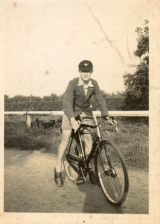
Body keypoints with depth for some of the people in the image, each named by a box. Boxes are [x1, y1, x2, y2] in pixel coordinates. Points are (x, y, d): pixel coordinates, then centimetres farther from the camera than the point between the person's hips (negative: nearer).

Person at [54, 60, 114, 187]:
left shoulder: (94, 84, -12)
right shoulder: (73, 83, -23)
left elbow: (100, 100, -8)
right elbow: (67, 102, -28)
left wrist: (107, 117, -17)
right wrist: (73, 120, -39)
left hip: (85, 113, 3)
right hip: (71, 113, -3)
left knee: (89, 141, -4)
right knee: (65, 140, -7)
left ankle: (90, 169, 11)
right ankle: (58, 170, 8)